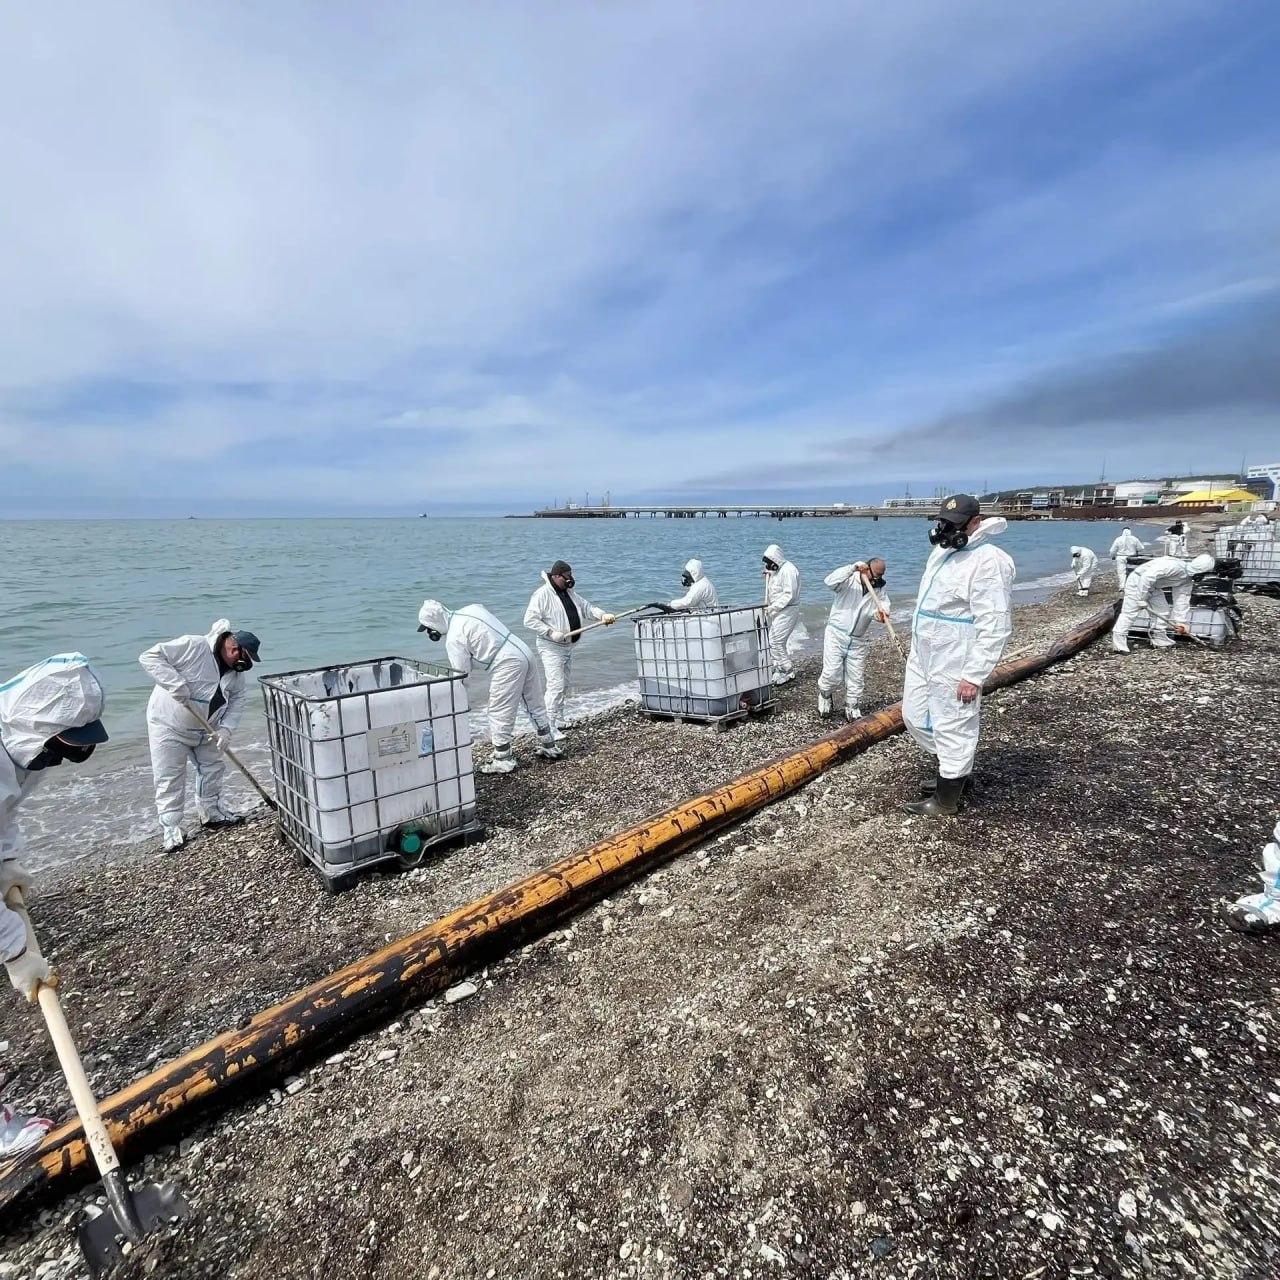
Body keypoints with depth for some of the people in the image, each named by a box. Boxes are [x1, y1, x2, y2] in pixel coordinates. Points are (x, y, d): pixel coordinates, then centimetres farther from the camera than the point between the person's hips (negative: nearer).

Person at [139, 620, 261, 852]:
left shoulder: (236, 671, -5)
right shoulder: (193, 646, -26)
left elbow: (237, 701, -4)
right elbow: (149, 657, -28)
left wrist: (226, 729, -18)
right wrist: (175, 683, -38)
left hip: (204, 729, 7)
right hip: (169, 725, -6)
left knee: (213, 768, 14)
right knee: (169, 778, -1)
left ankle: (211, 812, 32)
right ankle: (171, 828, 10)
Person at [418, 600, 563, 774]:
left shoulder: (454, 638, -13)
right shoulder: (469, 609, 10)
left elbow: (461, 674, -8)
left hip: (507, 665, -9)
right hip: (523, 653, 9)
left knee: (499, 713, 2)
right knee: (535, 704, 19)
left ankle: (503, 760, 10)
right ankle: (550, 747, 32)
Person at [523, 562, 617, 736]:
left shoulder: (569, 593, 11)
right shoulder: (542, 594, -14)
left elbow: (587, 608, 8)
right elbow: (530, 620, -18)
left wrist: (602, 615, -11)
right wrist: (551, 633, -24)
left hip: (568, 647, 9)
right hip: (551, 648, -9)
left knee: (564, 686, 16)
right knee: (556, 685, -16)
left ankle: (559, 720, 29)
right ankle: (550, 727, -12)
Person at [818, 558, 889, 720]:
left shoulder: (879, 590, 7)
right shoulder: (849, 580, -6)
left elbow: (883, 607, -8)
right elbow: (830, 581, -25)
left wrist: (881, 615, -33)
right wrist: (853, 568, -29)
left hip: (858, 640, 4)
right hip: (836, 634, -4)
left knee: (855, 678, 7)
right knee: (833, 675, -8)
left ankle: (853, 710, 21)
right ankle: (824, 695, 22)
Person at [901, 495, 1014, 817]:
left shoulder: (989, 560, -18)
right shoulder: (942, 551, 12)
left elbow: (995, 626, -22)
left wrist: (973, 675, -23)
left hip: (954, 664, -10)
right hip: (923, 657, 10)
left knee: (952, 727, 3)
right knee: (915, 717, 18)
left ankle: (947, 797, 18)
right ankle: (955, 772, 37)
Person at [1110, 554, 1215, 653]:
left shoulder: (1187, 580, 0)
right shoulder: (1175, 566, -30)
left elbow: (1182, 599, 6)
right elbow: (1147, 576, -35)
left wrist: (1181, 621, 4)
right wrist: (1141, 598, -29)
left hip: (1153, 586, 10)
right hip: (1138, 581, -10)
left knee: (1161, 611, 7)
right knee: (1130, 612, -12)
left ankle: (1160, 640, 20)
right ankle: (1119, 644, -12)